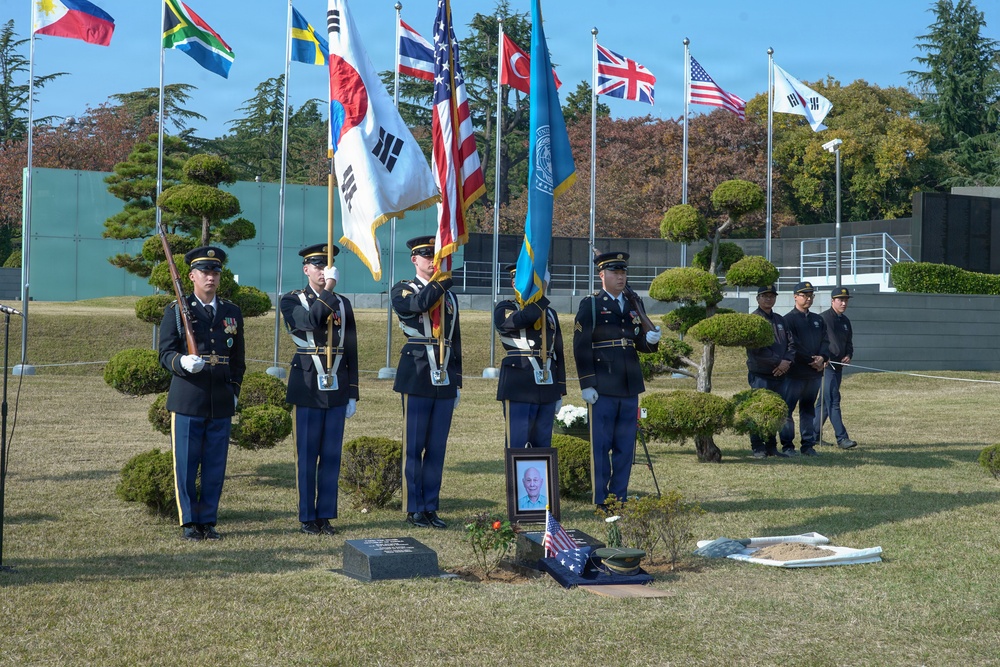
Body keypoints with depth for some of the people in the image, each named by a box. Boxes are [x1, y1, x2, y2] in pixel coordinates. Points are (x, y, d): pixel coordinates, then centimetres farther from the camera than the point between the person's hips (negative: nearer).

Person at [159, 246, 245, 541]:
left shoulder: (232, 312, 13)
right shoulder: (176, 311, 3)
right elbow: (165, 354, -2)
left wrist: (235, 390, 11)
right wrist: (183, 362, -22)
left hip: (222, 403, 3)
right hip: (187, 399, -3)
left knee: (216, 465, 6)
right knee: (186, 464, 1)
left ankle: (208, 521, 15)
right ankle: (189, 523, 11)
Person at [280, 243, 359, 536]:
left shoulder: (343, 304, 11)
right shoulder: (291, 301, 1)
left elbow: (351, 352, 11)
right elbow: (309, 320, -23)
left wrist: (353, 393, 7)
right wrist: (328, 290, -19)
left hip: (337, 388, 3)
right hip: (307, 388, -3)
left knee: (332, 455, 6)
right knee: (307, 455, 2)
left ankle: (325, 515, 14)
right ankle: (307, 517, 10)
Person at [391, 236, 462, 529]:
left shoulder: (449, 297, 18)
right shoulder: (403, 290, 4)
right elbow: (419, 303, -21)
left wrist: (457, 383, 14)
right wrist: (441, 281, -21)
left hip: (444, 381, 4)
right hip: (417, 379, -4)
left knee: (437, 447, 6)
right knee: (414, 446, -1)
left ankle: (431, 507, 12)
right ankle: (414, 509, 5)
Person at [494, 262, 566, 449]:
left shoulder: (550, 313, 18)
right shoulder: (504, 309, 2)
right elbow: (526, 317, -22)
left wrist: (559, 392, 15)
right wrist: (541, 293, -10)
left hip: (547, 391, 6)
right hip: (518, 390, -5)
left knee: (542, 447, 8)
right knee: (516, 447, -6)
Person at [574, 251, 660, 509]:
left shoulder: (634, 304, 15)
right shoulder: (590, 304, -2)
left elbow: (640, 344, 18)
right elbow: (581, 347, -7)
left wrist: (650, 340, -7)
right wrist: (587, 385, -13)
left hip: (630, 386, 6)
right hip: (602, 388, -5)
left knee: (625, 445, 9)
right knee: (601, 444, 0)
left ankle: (620, 496, 18)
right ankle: (601, 500, 6)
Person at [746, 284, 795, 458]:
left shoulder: (779, 320, 18)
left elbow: (790, 343, 15)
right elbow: (757, 348, -15)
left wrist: (787, 361, -5)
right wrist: (778, 362, -13)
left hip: (779, 374, 7)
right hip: (760, 374, -7)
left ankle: (771, 447, 17)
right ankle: (758, 448, 0)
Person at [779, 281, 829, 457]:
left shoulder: (818, 320, 17)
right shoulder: (788, 319, -4)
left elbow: (825, 342, 11)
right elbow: (792, 346, -12)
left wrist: (822, 357, -9)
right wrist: (811, 360, -14)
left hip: (815, 372, 6)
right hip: (794, 373, -6)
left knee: (809, 410, 11)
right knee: (787, 409, -4)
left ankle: (808, 445, 17)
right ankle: (787, 446, 1)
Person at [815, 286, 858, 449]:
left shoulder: (845, 321, 16)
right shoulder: (823, 318, -9)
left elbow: (849, 342, 24)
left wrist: (848, 355, 5)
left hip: (839, 366, 8)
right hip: (826, 365, -8)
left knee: (824, 401, 13)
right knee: (833, 400, -12)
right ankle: (842, 438, -15)